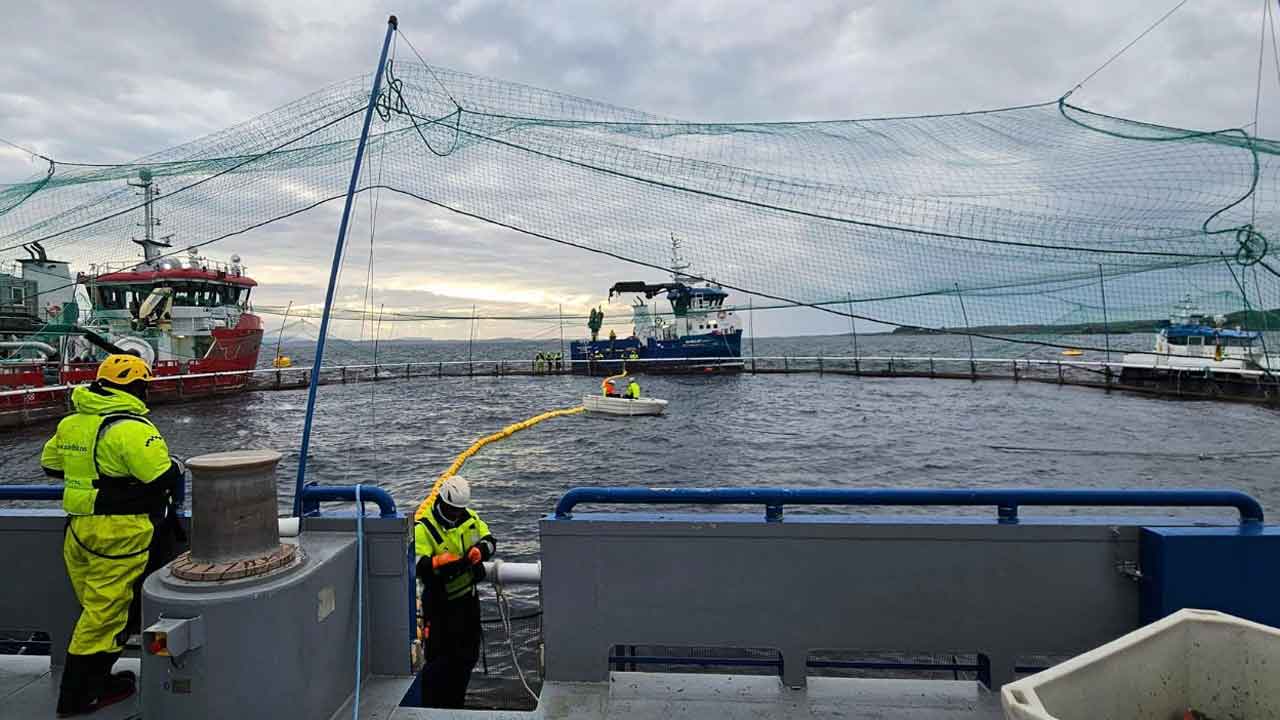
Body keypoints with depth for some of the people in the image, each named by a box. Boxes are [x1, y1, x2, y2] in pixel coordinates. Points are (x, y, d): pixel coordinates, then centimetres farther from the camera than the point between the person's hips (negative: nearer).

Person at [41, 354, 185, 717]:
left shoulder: (70, 423, 8)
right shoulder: (132, 428, -18)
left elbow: (50, 464, 21)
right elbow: (163, 478, -20)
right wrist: (178, 467, 0)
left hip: (79, 528, 8)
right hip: (120, 534, -8)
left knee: (96, 607, 19)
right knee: (108, 612, 3)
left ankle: (91, 679, 30)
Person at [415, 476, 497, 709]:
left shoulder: (470, 518, 0)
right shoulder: (424, 528, -17)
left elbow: (489, 541, 3)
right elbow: (417, 566, -24)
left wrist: (480, 550, -18)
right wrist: (440, 561, -41)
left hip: (468, 597, 7)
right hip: (441, 603, -6)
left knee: (468, 654, 17)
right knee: (441, 657, -2)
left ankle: (456, 702, 34)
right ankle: (430, 704, 16)